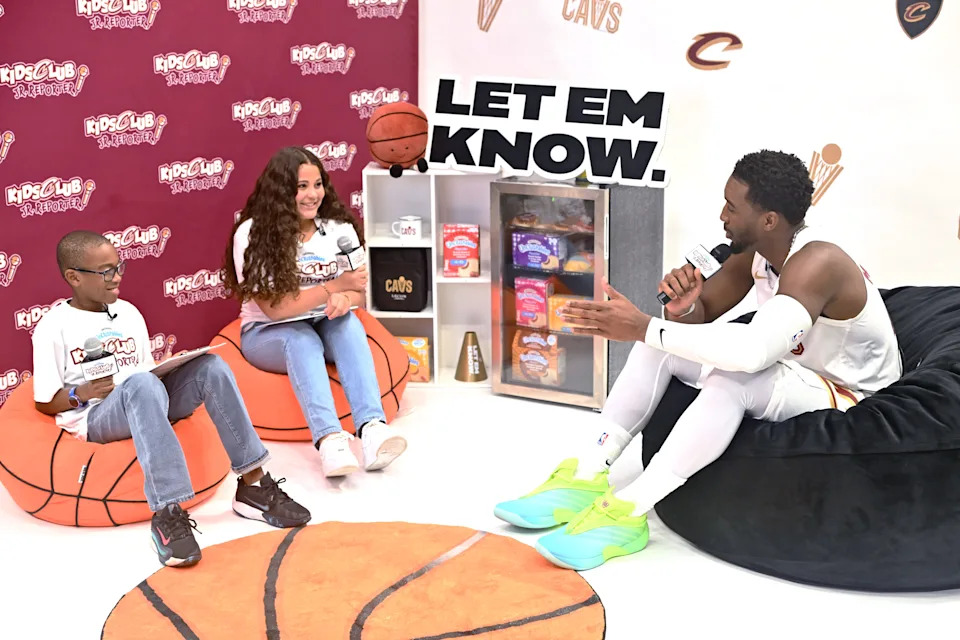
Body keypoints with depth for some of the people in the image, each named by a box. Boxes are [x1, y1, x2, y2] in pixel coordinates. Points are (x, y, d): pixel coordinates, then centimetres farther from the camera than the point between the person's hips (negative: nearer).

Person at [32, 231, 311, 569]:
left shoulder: (128, 313, 18)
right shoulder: (53, 327, 0)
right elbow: (46, 402, 0)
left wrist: (172, 372, -1)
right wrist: (83, 394, -18)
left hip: (144, 407, 6)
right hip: (95, 416, -6)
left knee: (209, 366, -19)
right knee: (142, 384, -39)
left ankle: (253, 485, -19)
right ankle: (166, 513, -47)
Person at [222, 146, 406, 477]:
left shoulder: (339, 228, 1)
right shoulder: (252, 233, -12)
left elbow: (360, 293, -2)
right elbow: (274, 308, -19)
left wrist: (345, 298, -27)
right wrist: (334, 286, -27)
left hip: (326, 328, 3)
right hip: (268, 335, -3)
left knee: (347, 321, -30)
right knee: (301, 338, -36)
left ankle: (372, 428, -48)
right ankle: (329, 439, -56)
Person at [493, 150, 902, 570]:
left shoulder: (816, 263, -30)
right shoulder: (755, 250, -4)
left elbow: (752, 350, -43)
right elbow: (703, 313, 6)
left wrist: (645, 327, -39)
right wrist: (683, 306, -21)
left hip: (849, 398, -9)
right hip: (791, 374, 9)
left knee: (733, 377, -37)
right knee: (660, 342, -6)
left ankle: (628, 511, -34)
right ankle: (586, 476, -10)